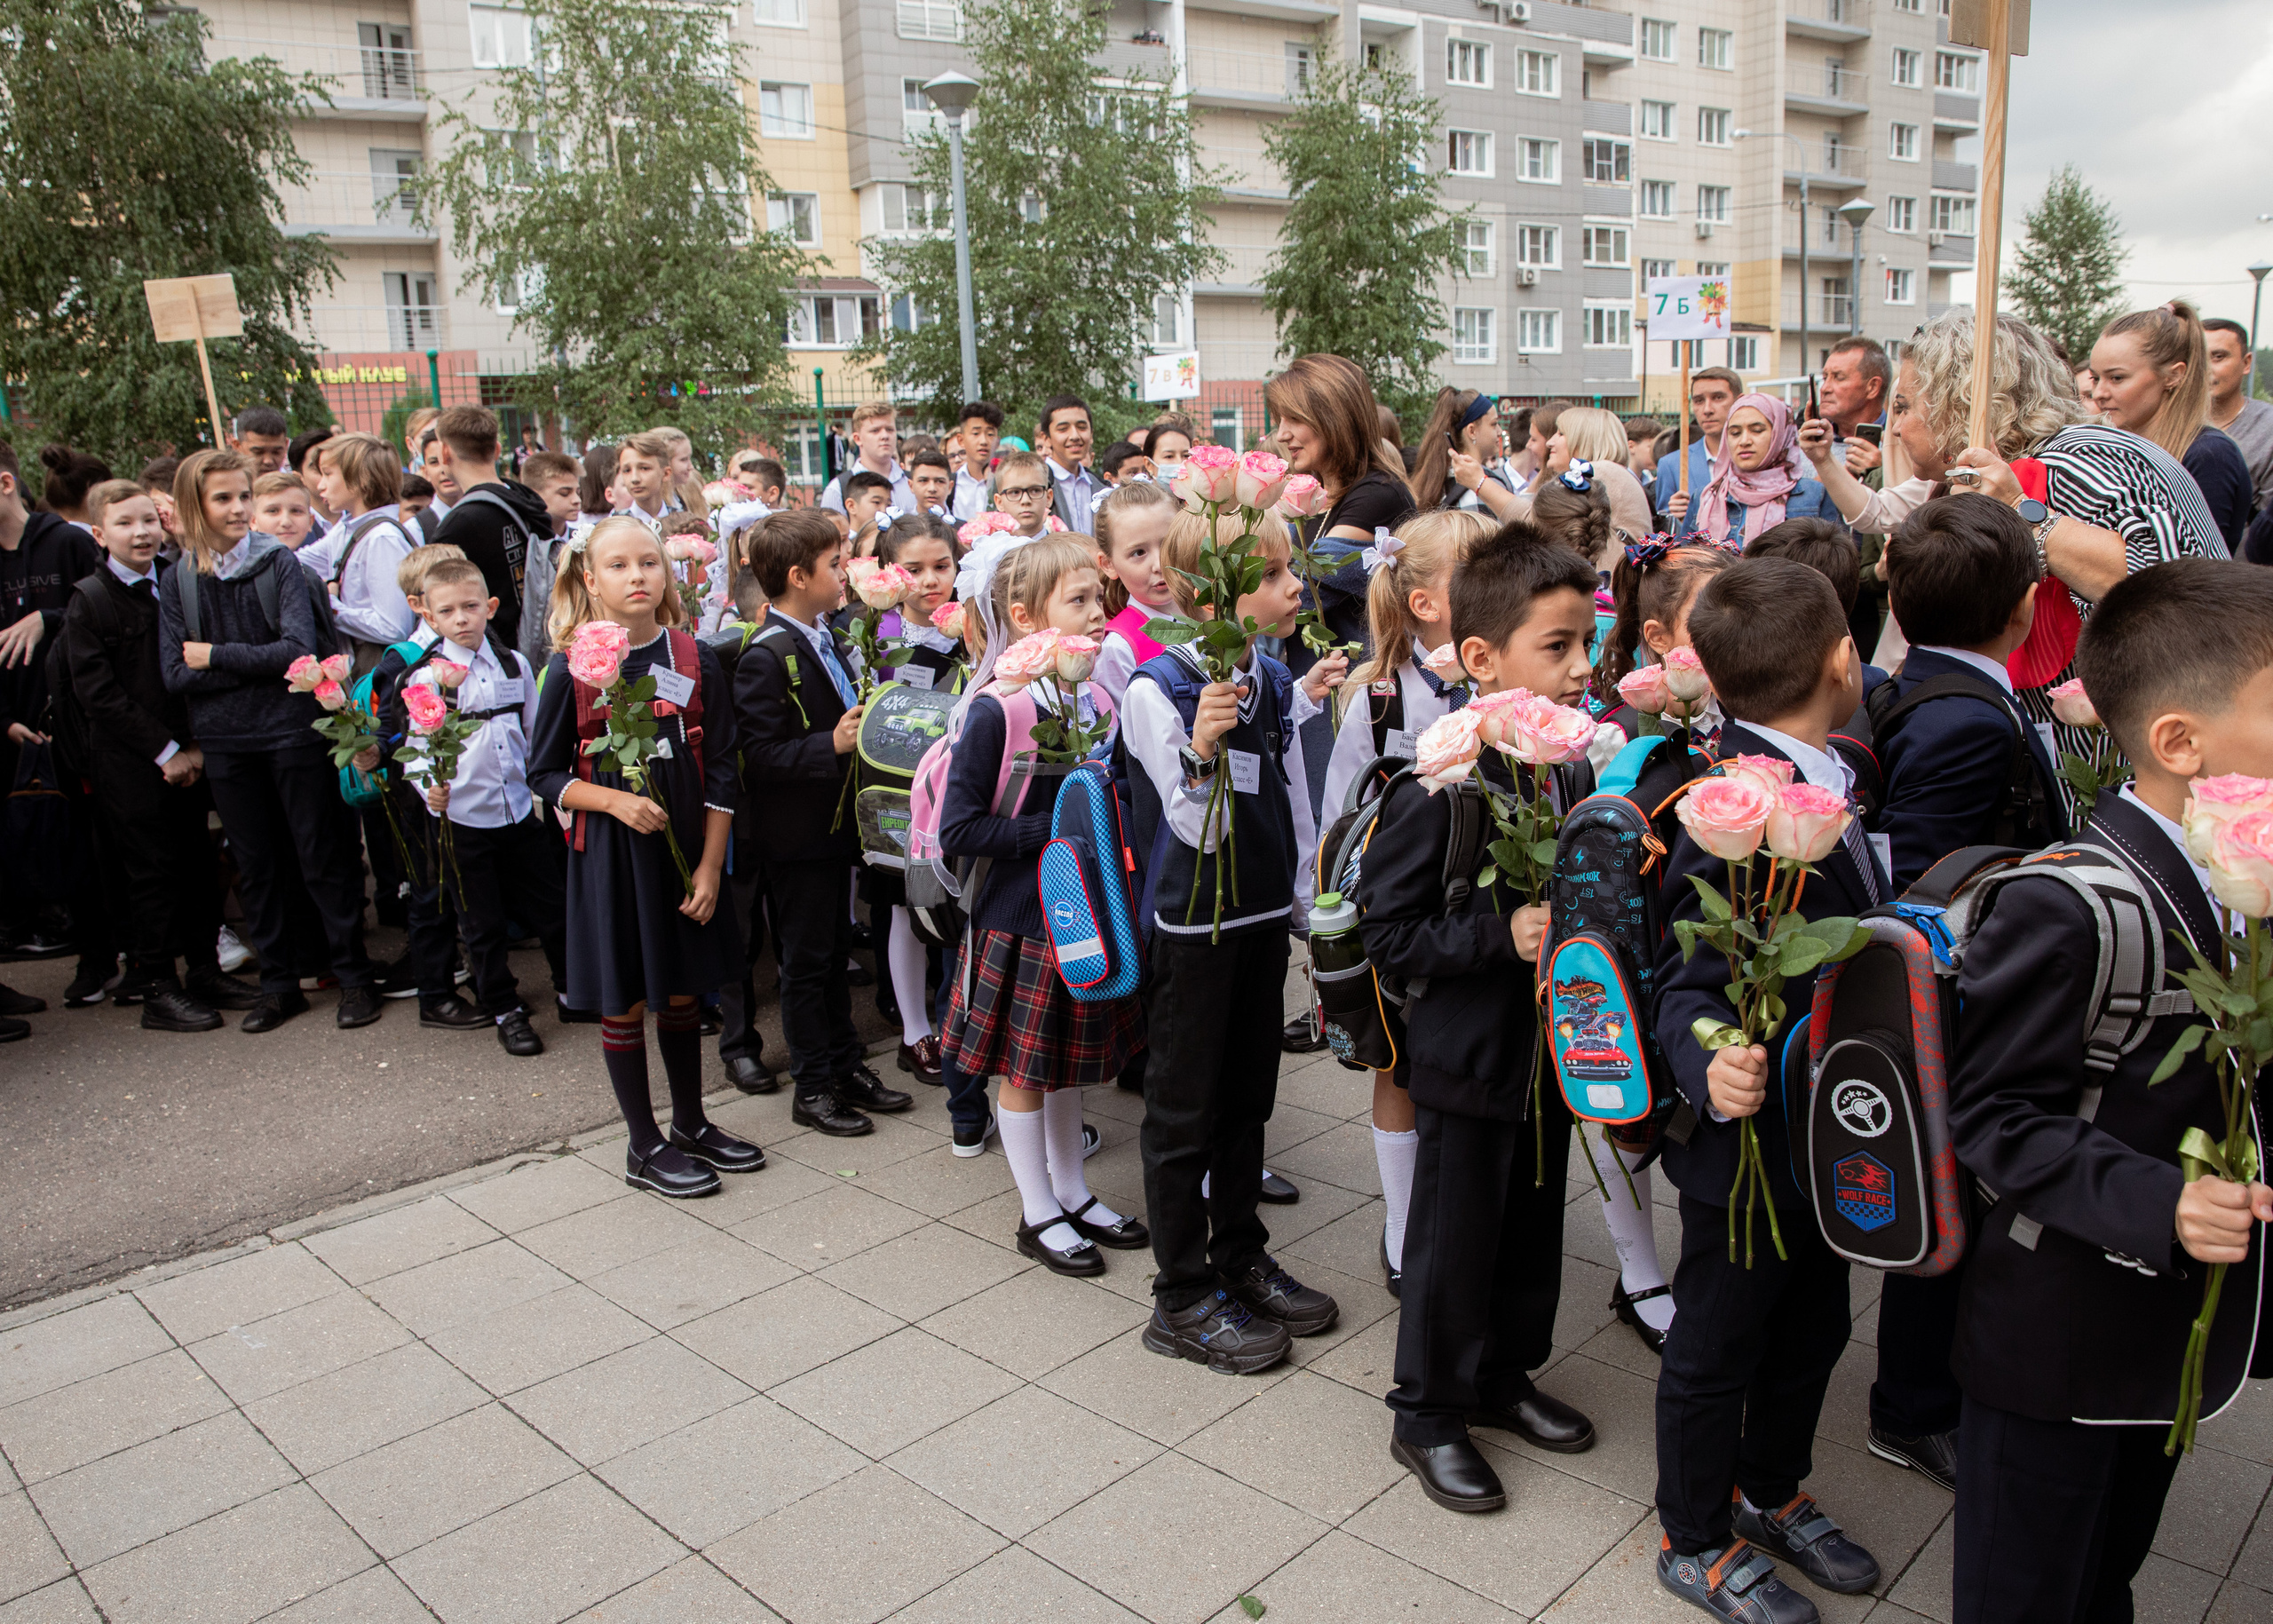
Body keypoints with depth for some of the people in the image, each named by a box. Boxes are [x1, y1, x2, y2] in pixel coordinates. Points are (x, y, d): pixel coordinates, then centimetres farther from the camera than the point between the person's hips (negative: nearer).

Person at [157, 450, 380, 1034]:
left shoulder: (279, 564, -4)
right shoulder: (177, 582, 3)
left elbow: (300, 648, -15)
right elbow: (175, 674, -4)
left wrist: (217, 656, -12)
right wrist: (262, 664, -13)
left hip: (293, 730, -3)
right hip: (225, 741, 3)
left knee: (322, 856, 3)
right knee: (255, 865, 11)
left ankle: (354, 976, 13)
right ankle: (278, 984, 22)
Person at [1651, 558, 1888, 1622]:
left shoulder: (1819, 780, 0)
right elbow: (1690, 985, -28)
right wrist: (1713, 1075, -43)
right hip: (1750, 1144, -9)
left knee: (1812, 1327, 25)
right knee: (1716, 1350, 13)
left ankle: (1771, 1493, 48)